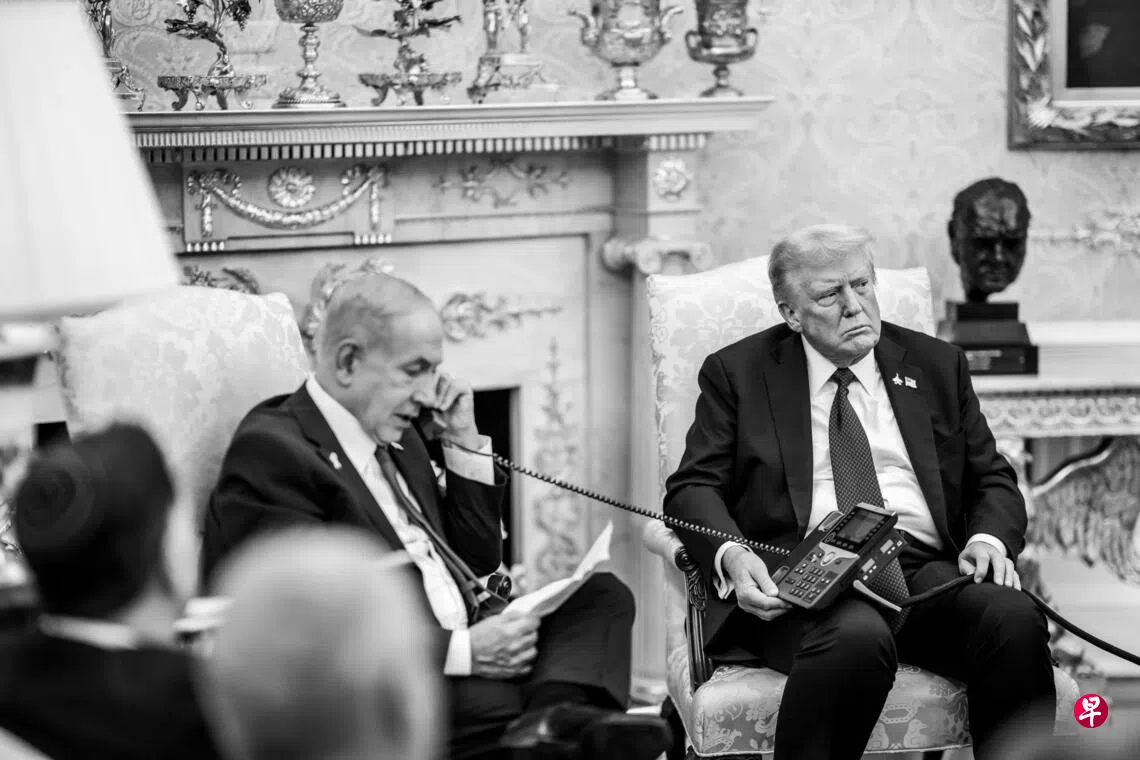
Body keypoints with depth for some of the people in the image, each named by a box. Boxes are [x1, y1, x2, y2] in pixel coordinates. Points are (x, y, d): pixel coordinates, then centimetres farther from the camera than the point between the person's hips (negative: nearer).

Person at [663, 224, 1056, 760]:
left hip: (927, 571, 3)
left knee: (1014, 618, -30)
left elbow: (993, 480, 21)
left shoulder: (935, 365, 20)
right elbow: (692, 488, 6)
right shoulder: (739, 372, 13)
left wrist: (989, 539, -3)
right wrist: (729, 554, -16)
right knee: (857, 637, -38)